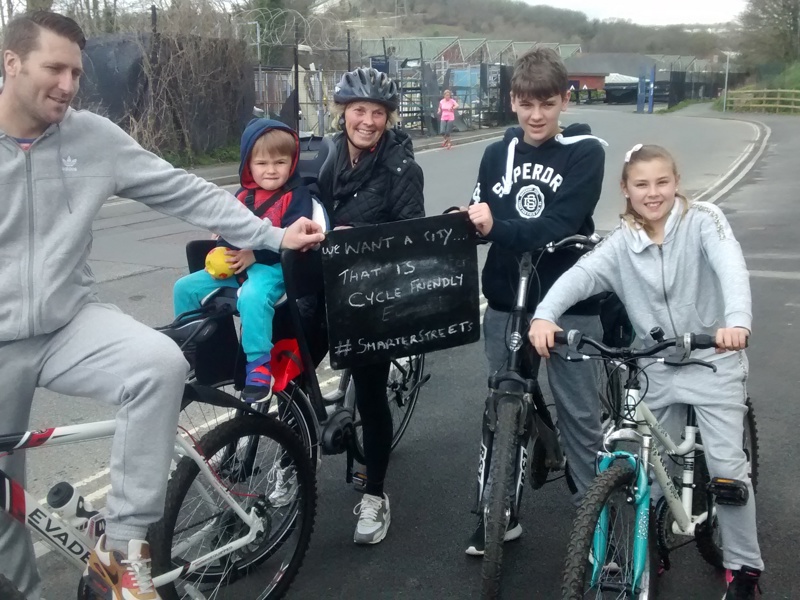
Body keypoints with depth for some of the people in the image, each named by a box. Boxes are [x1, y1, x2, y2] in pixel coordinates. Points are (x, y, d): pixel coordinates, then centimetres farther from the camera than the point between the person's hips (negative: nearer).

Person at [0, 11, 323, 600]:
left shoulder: (94, 137, -4)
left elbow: (186, 193, -4)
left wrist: (274, 235, -11)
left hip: (72, 322, 1)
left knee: (162, 362, -30)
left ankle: (122, 546, -16)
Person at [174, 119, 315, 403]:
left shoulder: (297, 194, -5)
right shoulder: (242, 196, 14)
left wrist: (254, 254, -21)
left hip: (273, 266, -7)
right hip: (236, 266, 7)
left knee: (252, 296, -39)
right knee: (185, 287, 2)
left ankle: (259, 364, -30)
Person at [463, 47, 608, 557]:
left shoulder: (585, 152, -6)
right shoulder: (496, 155, 7)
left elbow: (559, 227, -18)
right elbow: (481, 225, 7)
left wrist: (497, 228, -30)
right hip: (506, 301, 4)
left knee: (581, 414, 4)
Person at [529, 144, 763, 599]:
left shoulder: (703, 220, -9)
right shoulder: (623, 242, -2)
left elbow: (731, 266, -27)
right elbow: (580, 274, -18)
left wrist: (738, 320, -47)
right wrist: (544, 315, -38)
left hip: (713, 360, -3)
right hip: (657, 367, 3)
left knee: (727, 466, -5)